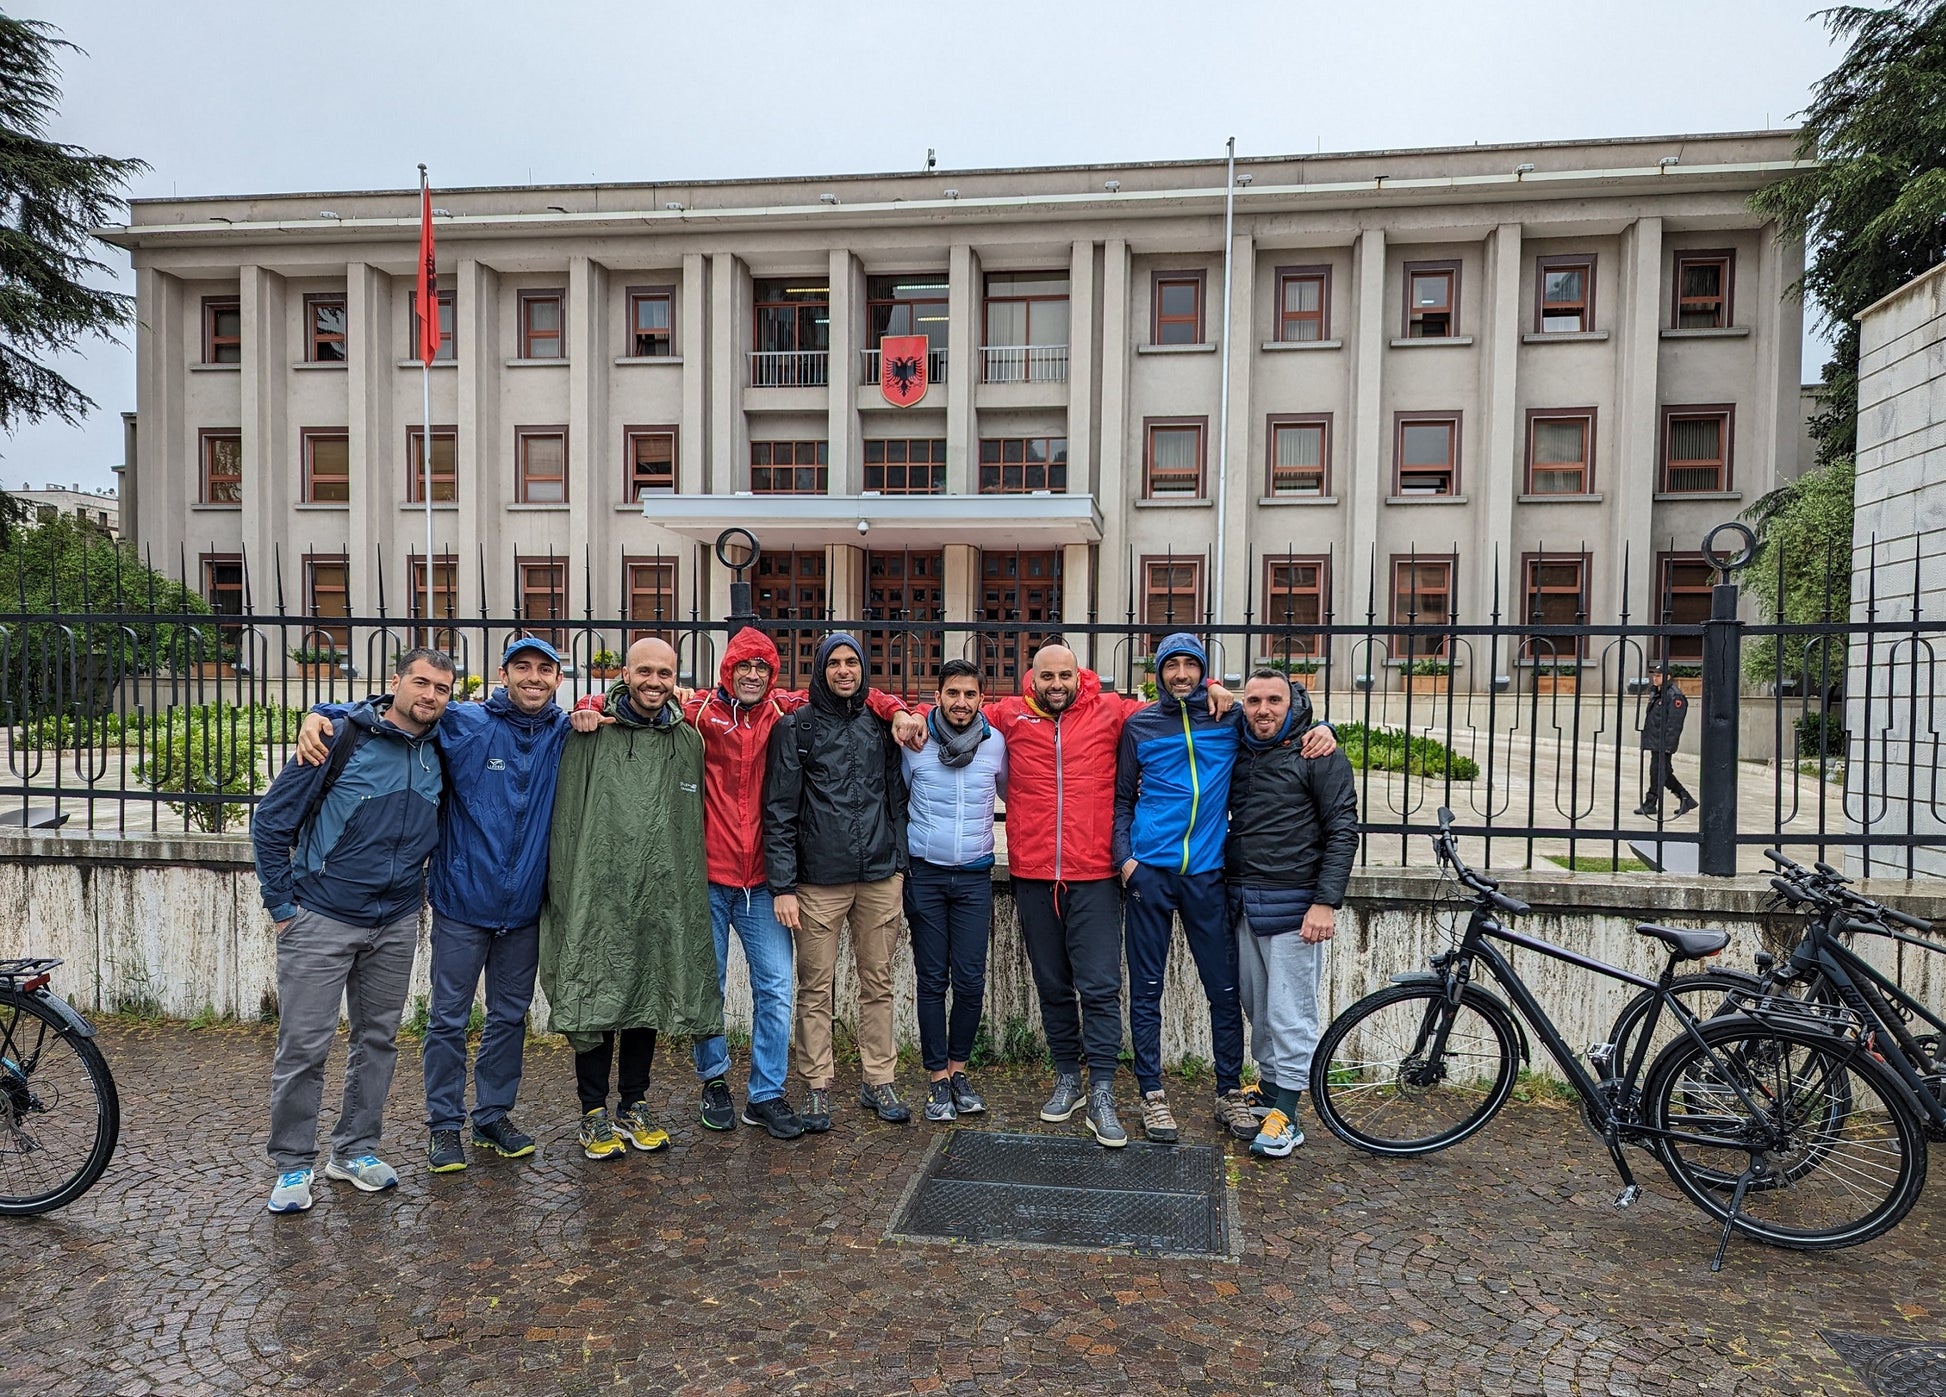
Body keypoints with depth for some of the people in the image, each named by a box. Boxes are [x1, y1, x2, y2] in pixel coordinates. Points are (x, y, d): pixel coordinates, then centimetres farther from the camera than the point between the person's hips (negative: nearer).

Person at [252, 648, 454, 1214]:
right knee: (304, 1044, 0)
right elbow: (270, 821, -7)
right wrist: (282, 905, -6)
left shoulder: (441, 753, 2)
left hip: (397, 924, 5)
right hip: (321, 920, -4)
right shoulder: (341, 738, -12)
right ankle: (293, 1165, 16)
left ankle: (356, 1150, 28)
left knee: (378, 1038, 13)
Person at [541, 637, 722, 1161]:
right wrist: (566, 892, -7)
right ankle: (594, 1114, 17)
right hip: (600, 896, -3)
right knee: (597, 999, 2)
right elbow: (566, 819, -2)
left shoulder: (687, 740, 8)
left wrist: (690, 890, 7)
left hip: (663, 898, 3)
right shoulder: (590, 733, -2)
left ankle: (633, 1106, 26)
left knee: (650, 999, 11)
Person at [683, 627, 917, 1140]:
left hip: (761, 880, 1)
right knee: (707, 986, 10)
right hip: (707, 877, -1)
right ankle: (714, 1080, 31)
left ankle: (765, 1096, 15)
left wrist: (896, 711, -3)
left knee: (775, 988, 2)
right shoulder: (698, 711, -1)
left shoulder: (783, 710, 4)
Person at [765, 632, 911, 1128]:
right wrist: (783, 885, -9)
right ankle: (818, 1087, 16)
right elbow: (779, 811, -4)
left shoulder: (880, 724, 10)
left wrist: (899, 861, 10)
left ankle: (878, 1082, 21)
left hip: (880, 877, 3)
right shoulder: (797, 727, 0)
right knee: (816, 988, 3)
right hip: (818, 881, -3)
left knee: (878, 982, 9)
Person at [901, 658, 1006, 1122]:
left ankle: (958, 1070, 17)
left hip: (975, 876, 1)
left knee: (970, 980, 0)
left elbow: (1014, 796, 18)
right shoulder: (914, 742, -4)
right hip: (925, 875, -1)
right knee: (932, 979, 3)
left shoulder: (995, 743, 1)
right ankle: (938, 1078, 13)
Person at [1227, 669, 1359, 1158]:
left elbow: (1343, 832, -9)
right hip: (1243, 903, 6)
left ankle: (1286, 1115, 6)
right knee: (1257, 1007, 14)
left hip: (1293, 906, -6)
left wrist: (1326, 902, -15)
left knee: (1290, 1013, -1)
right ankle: (1267, 1085, 29)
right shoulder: (1237, 754, 12)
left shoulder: (1320, 756, -5)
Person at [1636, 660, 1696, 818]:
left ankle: (1650, 805, 4)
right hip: (1654, 742, 10)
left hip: (1663, 744, -10)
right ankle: (1687, 799, 24)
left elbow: (1674, 724, -19)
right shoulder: (1655, 694, 15)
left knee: (1658, 774, -3)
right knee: (1665, 774, 14)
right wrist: (1646, 740, 22)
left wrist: (1667, 745, -22)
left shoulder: (1675, 696, -14)